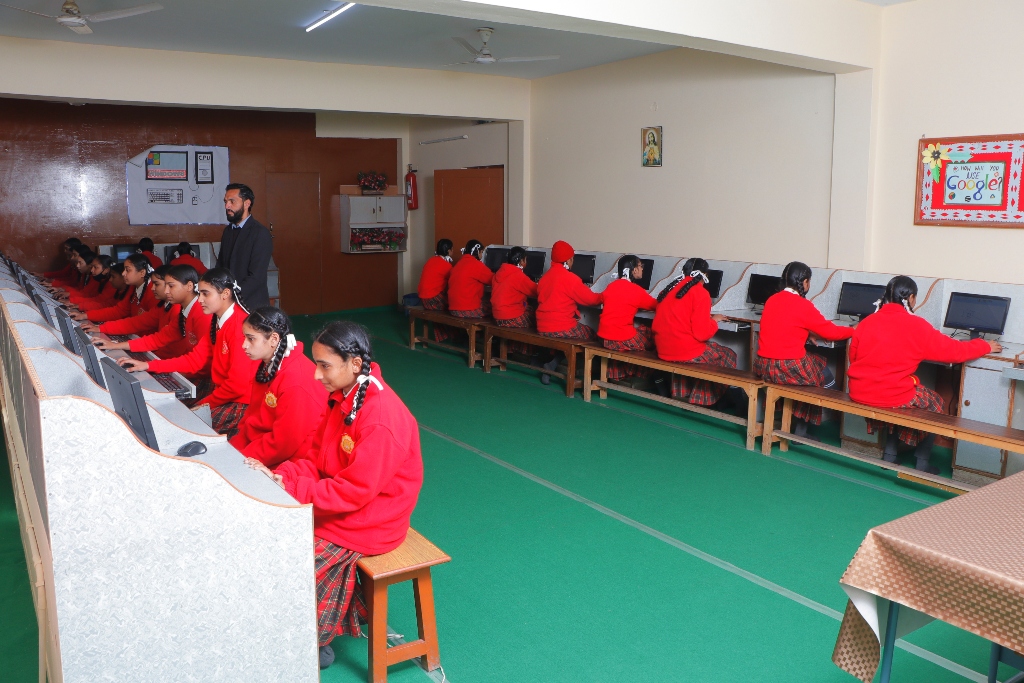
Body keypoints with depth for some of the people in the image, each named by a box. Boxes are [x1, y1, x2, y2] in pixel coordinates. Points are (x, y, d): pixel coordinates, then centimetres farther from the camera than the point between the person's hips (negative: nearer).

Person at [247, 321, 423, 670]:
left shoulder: (382, 419, -29)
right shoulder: (343, 396, -1)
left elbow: (354, 491, -26)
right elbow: (316, 456, 5)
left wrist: (290, 489, -25)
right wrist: (280, 476, -13)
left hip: (369, 521, -9)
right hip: (336, 502, 9)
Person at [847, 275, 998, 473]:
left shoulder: (866, 322, 3)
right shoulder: (916, 326, -8)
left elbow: (853, 357, 13)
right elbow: (955, 351, 0)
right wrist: (986, 346, 18)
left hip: (858, 394, 5)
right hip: (894, 396, -5)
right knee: (935, 403, 24)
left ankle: (889, 454, 30)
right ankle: (922, 463, 27)